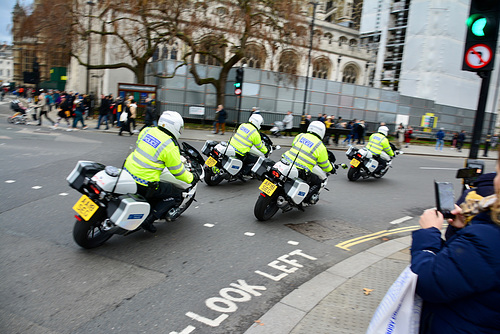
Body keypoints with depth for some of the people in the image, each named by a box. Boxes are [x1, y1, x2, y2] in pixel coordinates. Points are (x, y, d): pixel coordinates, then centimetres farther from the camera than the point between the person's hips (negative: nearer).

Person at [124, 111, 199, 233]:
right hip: (145, 184, -8)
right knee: (176, 194, 9)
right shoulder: (170, 146, -14)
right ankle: (148, 220, -1)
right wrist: (191, 178, 12)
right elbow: (178, 171, -6)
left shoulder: (146, 131, 4)